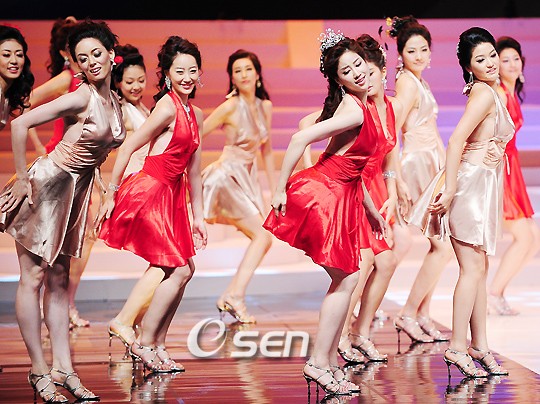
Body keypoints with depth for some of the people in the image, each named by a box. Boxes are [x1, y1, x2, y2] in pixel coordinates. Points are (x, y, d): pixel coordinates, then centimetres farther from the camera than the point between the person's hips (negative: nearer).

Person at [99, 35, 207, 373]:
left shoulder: (196, 115, 12)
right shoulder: (168, 107, -14)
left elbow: (193, 170, 17)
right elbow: (127, 148, -14)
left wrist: (198, 217, 17)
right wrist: (112, 194, -12)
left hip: (172, 195, 9)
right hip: (150, 191, -9)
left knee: (185, 269, 8)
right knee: (180, 270, -7)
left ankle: (158, 344, 15)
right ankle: (144, 343, 2)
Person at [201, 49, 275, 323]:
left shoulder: (265, 106, 7)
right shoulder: (230, 107, -13)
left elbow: (266, 149, 17)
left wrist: (274, 187, 19)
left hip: (249, 177, 7)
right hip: (228, 175, -7)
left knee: (263, 239, -1)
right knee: (262, 236, -14)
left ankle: (231, 297, 3)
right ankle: (235, 298, -11)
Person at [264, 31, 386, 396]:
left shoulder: (358, 106, 12)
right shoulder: (354, 110, -18)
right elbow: (300, 139, -25)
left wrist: (371, 209, 23)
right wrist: (281, 190, -20)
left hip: (343, 194, 10)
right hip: (326, 192, -10)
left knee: (346, 279, 12)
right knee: (347, 279, -4)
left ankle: (329, 361, 17)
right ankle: (319, 362, 0)